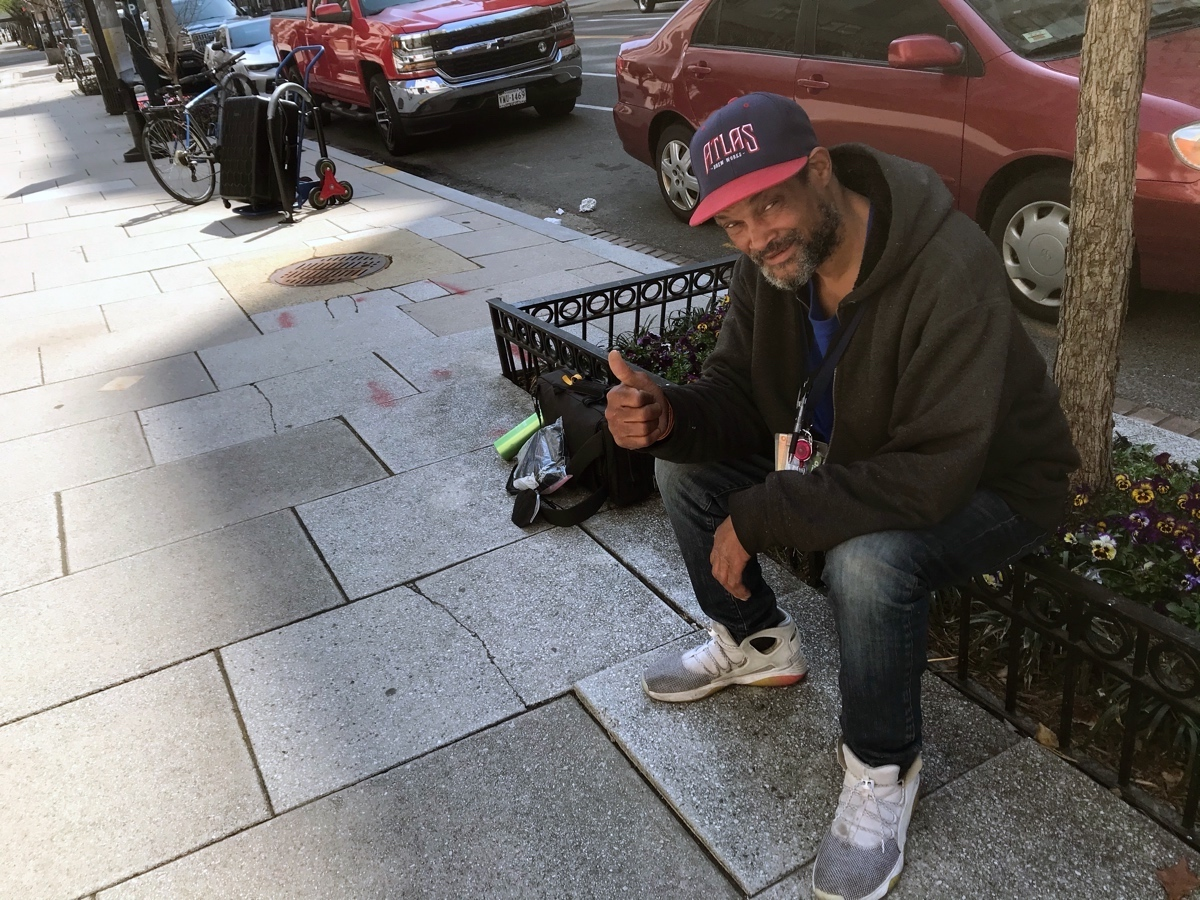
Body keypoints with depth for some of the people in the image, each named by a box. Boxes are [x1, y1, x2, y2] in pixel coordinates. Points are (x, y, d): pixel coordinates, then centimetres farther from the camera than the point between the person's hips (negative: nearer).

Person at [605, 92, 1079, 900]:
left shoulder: (950, 271, -35)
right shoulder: (773, 259, -12)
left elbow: (931, 477, -38)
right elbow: (739, 396, -5)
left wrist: (760, 515, -33)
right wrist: (669, 417, -28)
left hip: (986, 487, -6)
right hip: (855, 459, 7)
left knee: (867, 560, -37)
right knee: (684, 470, -3)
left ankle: (883, 771, -6)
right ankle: (757, 643, 20)